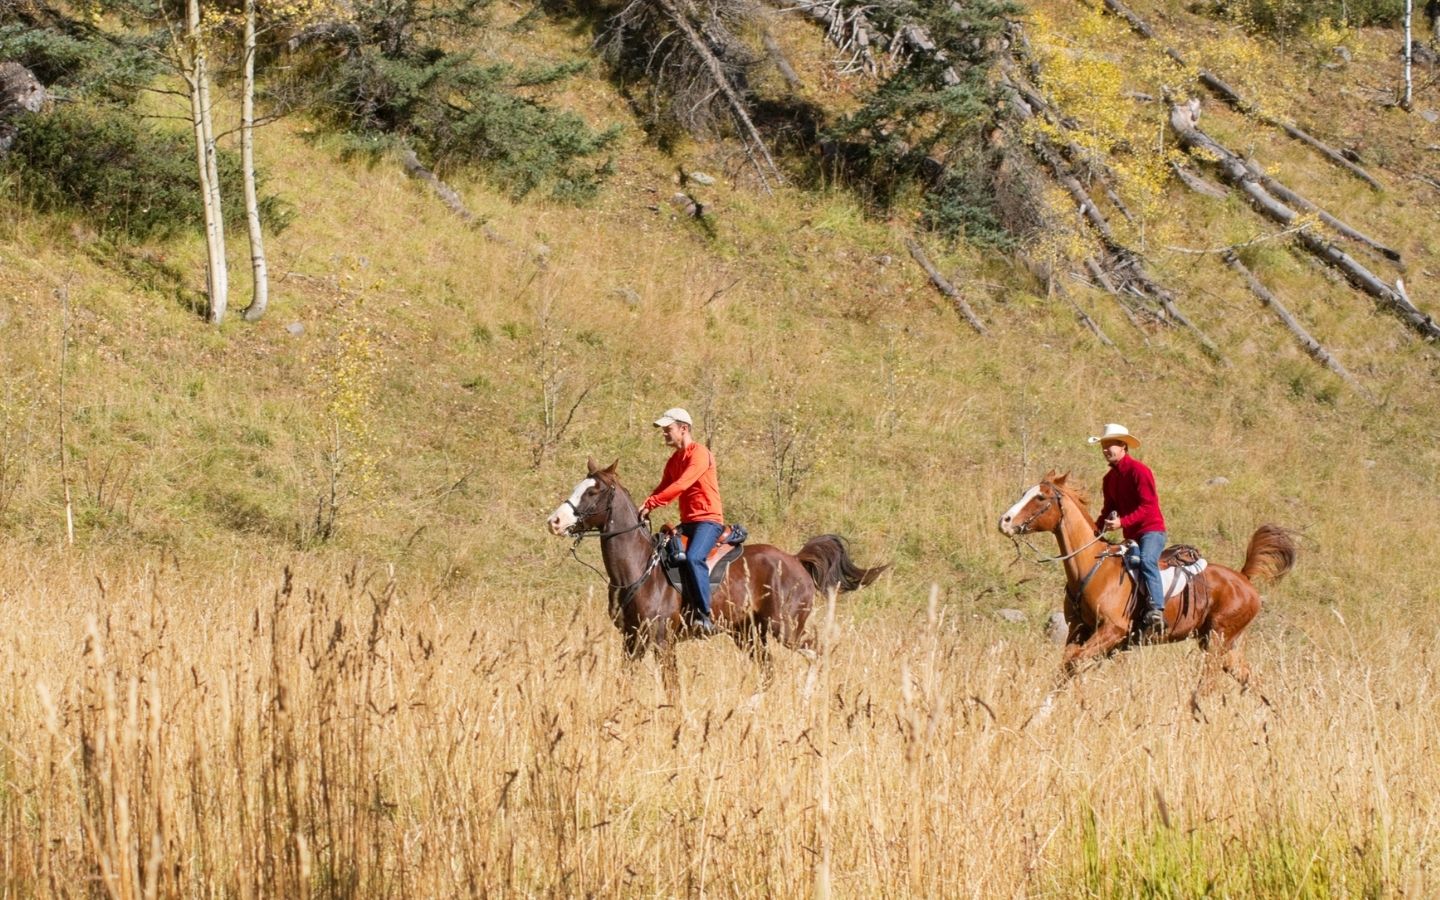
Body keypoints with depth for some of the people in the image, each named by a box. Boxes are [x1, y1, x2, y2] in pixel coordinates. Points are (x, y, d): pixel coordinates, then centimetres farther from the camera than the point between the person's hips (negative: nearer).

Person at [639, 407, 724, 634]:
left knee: (693, 558, -32)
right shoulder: (674, 460, 17)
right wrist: (644, 509, -7)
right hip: (687, 522, 10)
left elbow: (681, 485, -23)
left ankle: (704, 615, -31)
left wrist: (651, 503, -27)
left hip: (708, 520, -10)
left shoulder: (699, 454, -11)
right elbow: (663, 488, 11)